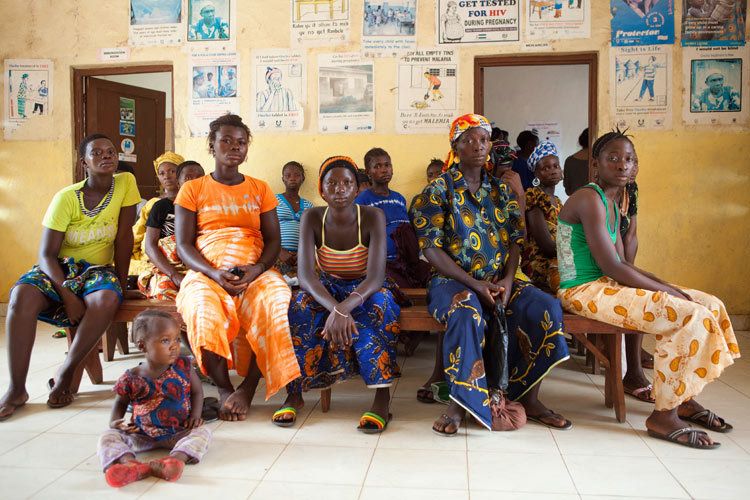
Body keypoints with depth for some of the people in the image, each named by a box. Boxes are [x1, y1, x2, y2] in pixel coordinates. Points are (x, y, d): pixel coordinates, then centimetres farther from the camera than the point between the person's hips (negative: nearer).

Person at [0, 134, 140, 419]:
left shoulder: (126, 183, -7)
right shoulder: (66, 198, -11)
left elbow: (124, 237, -5)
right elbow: (46, 254, -12)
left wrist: (121, 283, -7)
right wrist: (67, 294, -25)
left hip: (98, 269, 0)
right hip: (60, 268, 0)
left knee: (107, 300, -36)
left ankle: (65, 375, -16)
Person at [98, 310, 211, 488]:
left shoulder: (183, 367, -6)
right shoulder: (132, 379, -7)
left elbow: (197, 391, 6)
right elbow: (120, 402, 10)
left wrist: (196, 415, -10)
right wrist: (115, 421, -10)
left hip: (179, 434, 0)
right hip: (142, 436, 1)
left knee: (203, 432, -27)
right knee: (108, 436, -19)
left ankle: (177, 458, -52)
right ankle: (130, 464, -47)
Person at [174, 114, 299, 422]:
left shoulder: (260, 189, 17)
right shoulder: (192, 190, 13)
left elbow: (273, 239, 9)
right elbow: (183, 244, 4)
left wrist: (257, 269, -13)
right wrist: (213, 273, -16)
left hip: (255, 272, 1)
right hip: (206, 273, -1)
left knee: (276, 306, -33)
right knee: (204, 314, -35)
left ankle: (248, 388, -20)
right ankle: (224, 389, -13)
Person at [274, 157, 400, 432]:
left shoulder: (373, 217, -18)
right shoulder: (312, 218, -13)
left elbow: (376, 276, -28)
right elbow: (305, 275, -24)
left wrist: (343, 308, -45)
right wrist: (334, 308, -42)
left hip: (364, 290, -1)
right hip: (325, 289, 2)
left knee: (379, 303, -35)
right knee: (300, 304, -31)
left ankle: (382, 394, -32)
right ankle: (294, 392, -22)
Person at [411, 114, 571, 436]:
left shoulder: (501, 190, 15)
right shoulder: (437, 191, -1)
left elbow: (515, 241, 10)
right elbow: (431, 250, -9)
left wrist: (507, 280, -10)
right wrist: (475, 284, -19)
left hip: (499, 280, 5)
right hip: (452, 280, -4)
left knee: (546, 306, -20)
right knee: (466, 311, -38)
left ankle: (529, 398, -7)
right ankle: (459, 402, -25)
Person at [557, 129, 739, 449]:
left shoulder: (612, 204, 15)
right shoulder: (589, 199, -15)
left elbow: (622, 264, 12)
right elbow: (612, 268, -21)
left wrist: (667, 285, -1)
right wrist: (668, 290, -14)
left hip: (607, 285, 10)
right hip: (584, 291, -10)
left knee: (709, 304, 7)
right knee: (689, 316, -21)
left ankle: (684, 399, 17)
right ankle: (664, 415, -8)